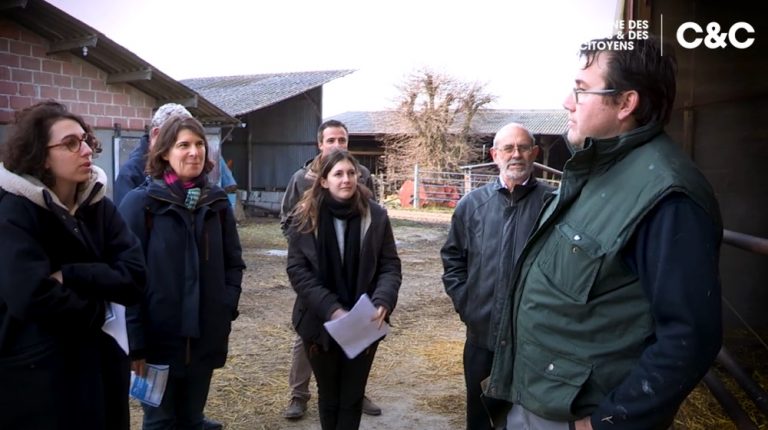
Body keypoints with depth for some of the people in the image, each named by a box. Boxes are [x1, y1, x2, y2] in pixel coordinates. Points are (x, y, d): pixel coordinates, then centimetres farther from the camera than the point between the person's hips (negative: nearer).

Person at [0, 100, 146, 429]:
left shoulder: (98, 205, 3)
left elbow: (135, 277, -8)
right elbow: (33, 297, -26)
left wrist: (68, 276, -19)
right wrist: (97, 313, -12)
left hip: (98, 363, 6)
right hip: (33, 371, -5)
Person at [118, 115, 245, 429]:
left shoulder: (216, 201, 5)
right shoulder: (141, 202, -9)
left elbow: (234, 262, 12)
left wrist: (227, 309, -1)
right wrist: (135, 341, -14)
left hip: (205, 335, 4)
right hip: (158, 336, -4)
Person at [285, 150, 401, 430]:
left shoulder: (376, 216, -3)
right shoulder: (305, 217, -5)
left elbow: (390, 266, -3)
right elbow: (297, 270, -9)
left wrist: (382, 302, -22)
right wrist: (331, 309, -20)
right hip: (320, 323, 0)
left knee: (353, 396, 11)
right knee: (329, 395, 17)